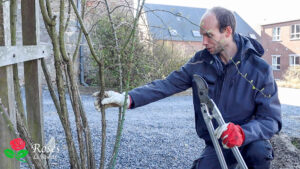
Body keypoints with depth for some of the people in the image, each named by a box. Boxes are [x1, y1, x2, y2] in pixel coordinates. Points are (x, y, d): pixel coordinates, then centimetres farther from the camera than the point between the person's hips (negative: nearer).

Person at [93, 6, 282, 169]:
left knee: (259, 150, -34)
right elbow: (167, 84, -11)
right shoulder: (201, 62, -7)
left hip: (250, 140, -3)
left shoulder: (260, 70, -16)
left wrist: (242, 133, -37)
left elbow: (272, 119, -16)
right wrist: (128, 98, -23)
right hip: (217, 145, 3)